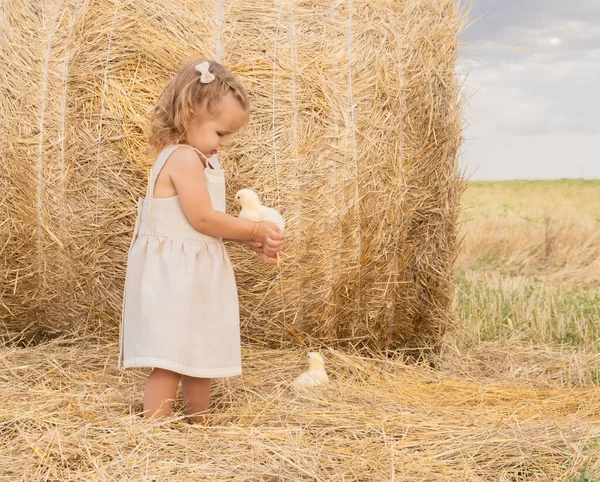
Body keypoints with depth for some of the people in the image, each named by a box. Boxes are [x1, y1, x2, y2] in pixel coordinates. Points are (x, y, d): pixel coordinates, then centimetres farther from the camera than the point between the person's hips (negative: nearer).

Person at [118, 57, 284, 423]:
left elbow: (212, 220, 14)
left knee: (200, 357, 18)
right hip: (174, 278, -10)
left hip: (196, 276, 10)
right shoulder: (185, 158, -19)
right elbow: (203, 219, -21)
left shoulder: (201, 159, 13)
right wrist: (255, 230, -11)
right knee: (169, 362, -7)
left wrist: (253, 241, 2)